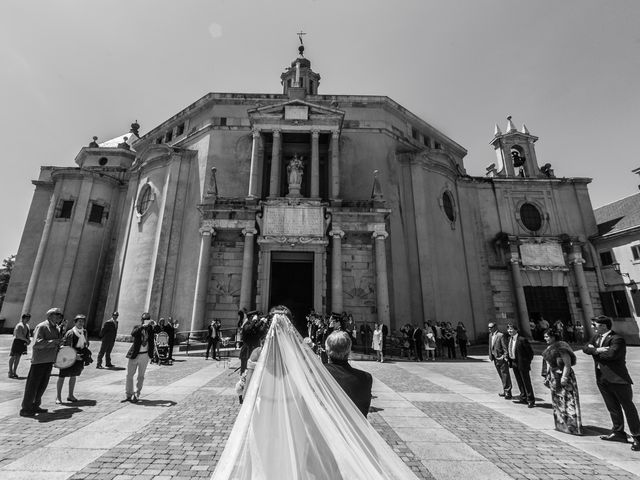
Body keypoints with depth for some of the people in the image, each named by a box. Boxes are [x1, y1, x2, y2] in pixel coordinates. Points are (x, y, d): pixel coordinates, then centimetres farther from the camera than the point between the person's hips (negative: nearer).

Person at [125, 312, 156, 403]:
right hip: (134, 354, -1)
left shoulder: (150, 329, 0)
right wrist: (143, 326, -35)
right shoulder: (137, 327, -5)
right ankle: (129, 394, 26)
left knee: (141, 376, 9)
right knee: (130, 375, 9)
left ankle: (137, 394, 21)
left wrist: (154, 325, -31)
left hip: (145, 355, 1)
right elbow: (133, 334, -25)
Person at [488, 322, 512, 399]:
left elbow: (505, 347, -16)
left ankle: (507, 392, 8)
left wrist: (506, 358, -19)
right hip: (495, 358, 8)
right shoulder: (490, 335, 9)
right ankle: (505, 390, 29)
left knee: (505, 375, 0)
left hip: (501, 358, -8)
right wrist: (490, 356, 12)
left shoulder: (500, 335, -15)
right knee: (501, 376, 18)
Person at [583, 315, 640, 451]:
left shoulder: (617, 339, -16)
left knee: (628, 407, 2)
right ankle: (618, 433, 31)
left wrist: (594, 351, -14)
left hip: (617, 378, -8)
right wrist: (598, 350, -17)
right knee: (612, 408, 18)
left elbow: (611, 354, -29)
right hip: (602, 378, 8)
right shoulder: (596, 337, 9)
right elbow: (586, 348, 1)